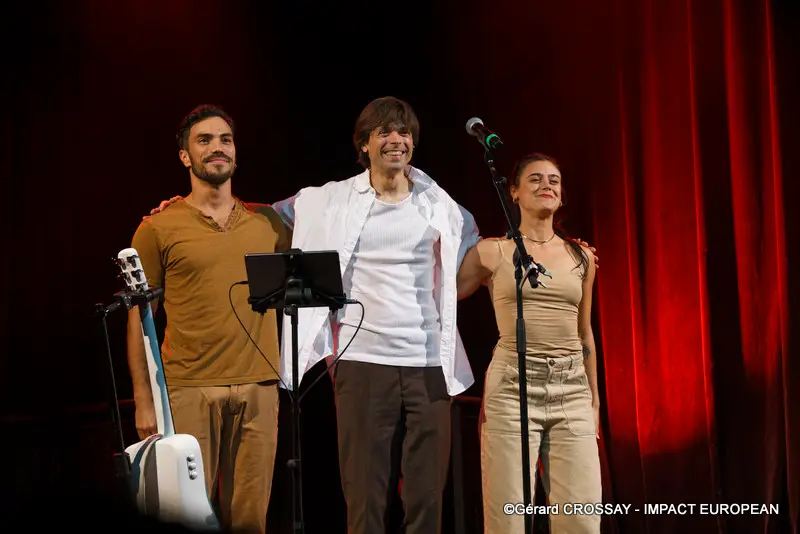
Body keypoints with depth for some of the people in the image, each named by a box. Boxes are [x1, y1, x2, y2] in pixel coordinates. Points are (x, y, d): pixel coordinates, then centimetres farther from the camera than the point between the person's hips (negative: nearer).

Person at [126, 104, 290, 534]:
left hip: (258, 386, 3)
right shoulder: (159, 229, 3)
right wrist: (142, 399, -1)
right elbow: (139, 317, 4)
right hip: (189, 388, -2)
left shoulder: (267, 222, 11)